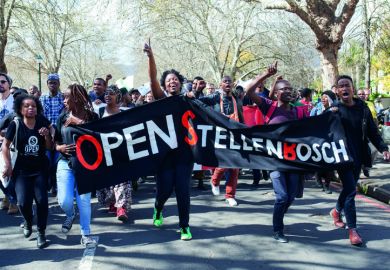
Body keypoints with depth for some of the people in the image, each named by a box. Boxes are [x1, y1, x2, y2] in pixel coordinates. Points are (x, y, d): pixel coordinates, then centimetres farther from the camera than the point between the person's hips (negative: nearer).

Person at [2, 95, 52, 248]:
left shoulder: (43, 124, -3)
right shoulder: (15, 124, -7)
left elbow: (49, 147, 4)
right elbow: (5, 146, 2)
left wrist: (47, 136, -15)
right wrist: (8, 166, -4)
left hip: (40, 169, 1)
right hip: (22, 170, -1)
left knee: (42, 200, -13)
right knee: (23, 202, -11)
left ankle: (41, 232, 5)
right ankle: (28, 222, 23)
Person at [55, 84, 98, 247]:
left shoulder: (92, 117, -4)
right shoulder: (63, 117, 4)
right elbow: (56, 142, 8)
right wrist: (61, 147, -15)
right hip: (65, 163, 2)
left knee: (84, 200, 1)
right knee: (64, 200, -5)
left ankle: (85, 235, 15)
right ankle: (70, 215, 30)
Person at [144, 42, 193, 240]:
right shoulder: (162, 98, 4)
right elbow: (153, 79, -13)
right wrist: (150, 56, -25)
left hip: (184, 150, 1)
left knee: (183, 189, -2)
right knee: (165, 188, 0)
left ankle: (184, 226, 11)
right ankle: (158, 209, 35)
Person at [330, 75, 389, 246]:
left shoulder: (362, 108, 4)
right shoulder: (334, 109, -4)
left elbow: (372, 131, 6)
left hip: (358, 156, 4)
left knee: (350, 188, 17)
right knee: (350, 190, -9)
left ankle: (337, 210, 44)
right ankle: (352, 229, -2)